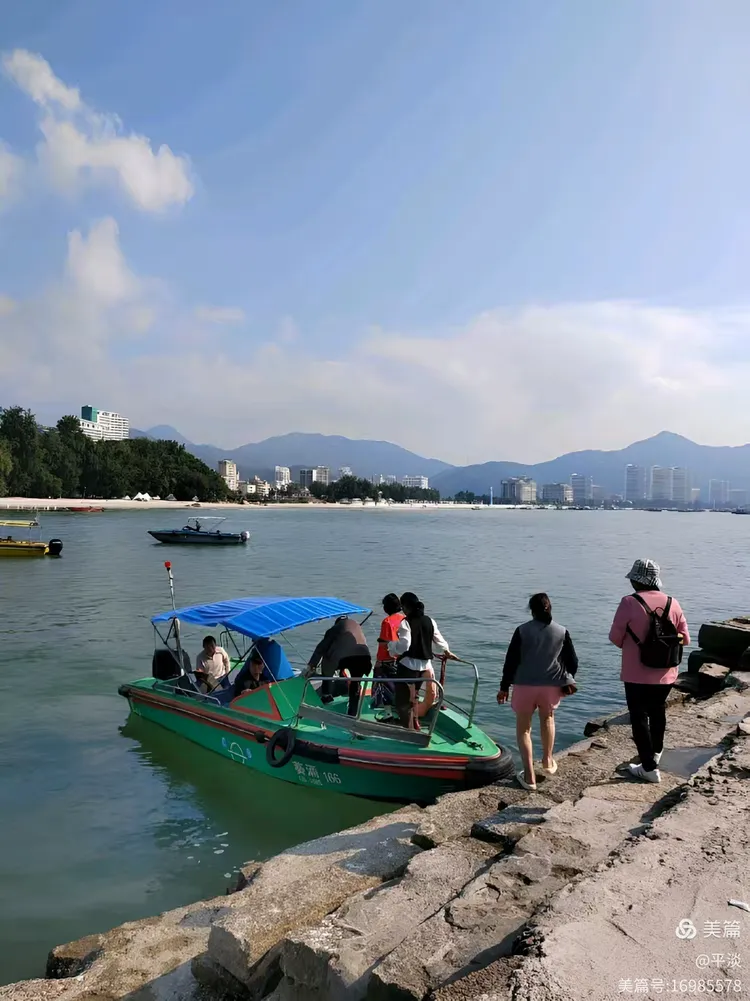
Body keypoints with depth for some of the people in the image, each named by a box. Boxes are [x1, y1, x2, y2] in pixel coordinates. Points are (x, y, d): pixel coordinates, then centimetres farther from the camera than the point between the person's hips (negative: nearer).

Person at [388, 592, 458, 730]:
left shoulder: (405, 622, -13)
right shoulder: (430, 621, 6)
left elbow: (403, 645, -21)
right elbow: (438, 640, 15)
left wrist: (391, 645, -3)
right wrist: (447, 652, 34)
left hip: (408, 665, -7)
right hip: (425, 665, 7)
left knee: (403, 700, 3)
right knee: (412, 697, 26)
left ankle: (409, 729, 3)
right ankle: (414, 722, 36)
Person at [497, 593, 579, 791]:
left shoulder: (522, 631, -6)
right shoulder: (562, 632, 0)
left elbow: (511, 660, -6)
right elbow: (572, 661, 4)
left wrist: (504, 687, 1)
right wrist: (567, 682, 20)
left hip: (525, 685, -2)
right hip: (552, 685, 2)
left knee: (523, 728, 10)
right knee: (547, 718, 30)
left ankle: (529, 776, 5)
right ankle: (548, 760, 39)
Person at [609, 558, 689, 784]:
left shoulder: (630, 602, -15)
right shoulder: (673, 603, -1)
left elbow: (615, 637, -11)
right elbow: (685, 639, 3)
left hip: (637, 674, -5)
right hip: (665, 674, 5)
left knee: (639, 717, 7)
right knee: (658, 711, 26)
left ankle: (649, 768, 9)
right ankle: (655, 753, 43)